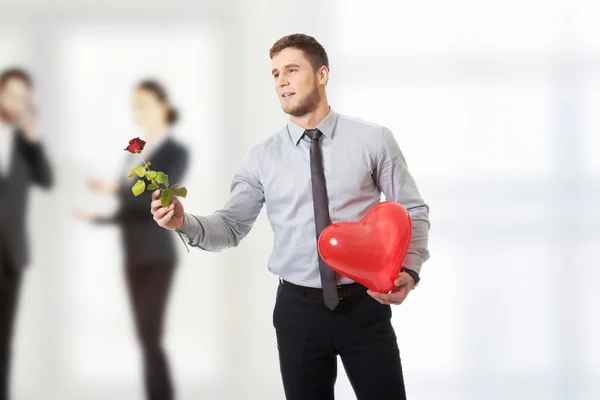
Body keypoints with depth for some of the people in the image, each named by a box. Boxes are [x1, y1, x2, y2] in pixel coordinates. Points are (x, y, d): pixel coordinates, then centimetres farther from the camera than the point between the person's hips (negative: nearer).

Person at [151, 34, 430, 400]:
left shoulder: (373, 140, -2)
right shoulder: (263, 158, 2)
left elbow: (413, 212, 1)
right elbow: (233, 226, 2)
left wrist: (410, 270, -15)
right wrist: (184, 222, -18)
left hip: (365, 305, -1)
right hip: (298, 309, 2)